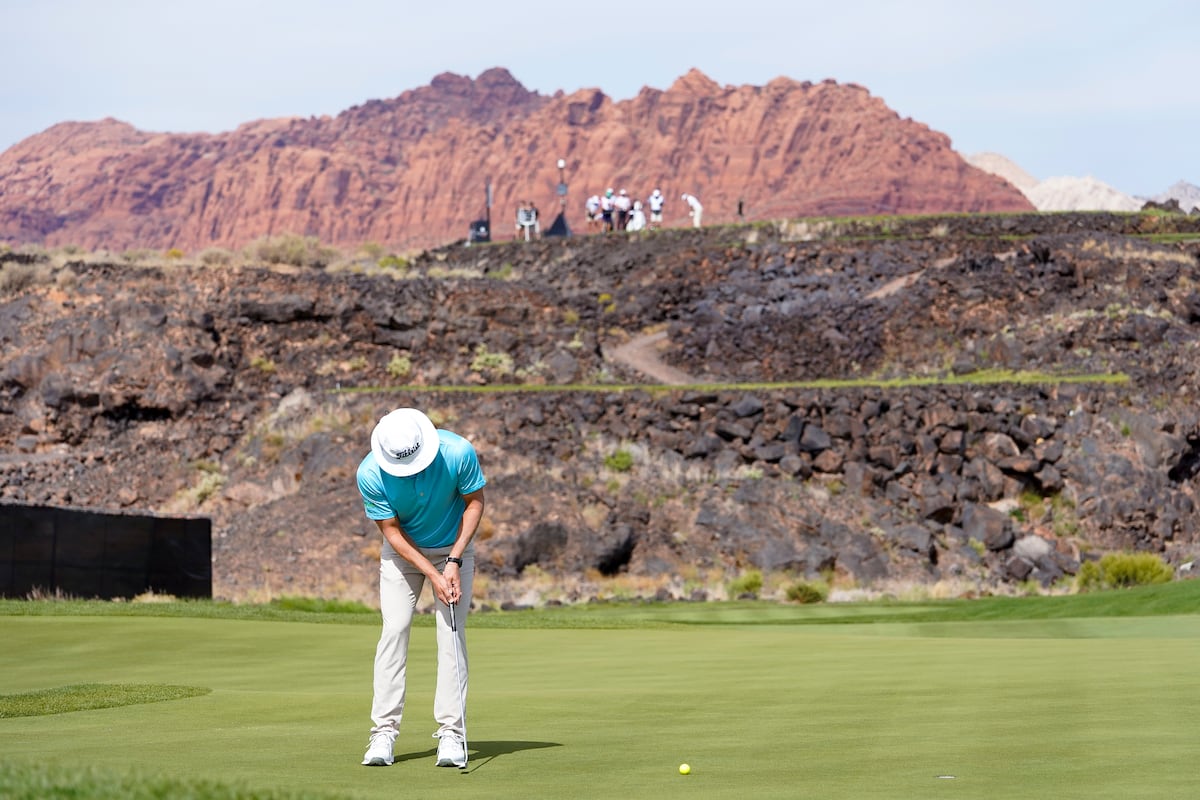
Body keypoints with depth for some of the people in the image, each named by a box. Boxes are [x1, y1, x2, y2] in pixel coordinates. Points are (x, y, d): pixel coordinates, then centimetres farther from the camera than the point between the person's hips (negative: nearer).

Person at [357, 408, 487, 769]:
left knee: (452, 634, -9)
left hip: (454, 549, 0)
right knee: (394, 631, -10)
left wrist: (454, 561, -18)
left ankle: (451, 733, -8)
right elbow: (392, 530, -17)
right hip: (403, 551, 0)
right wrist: (433, 575, -22)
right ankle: (384, 732, -8)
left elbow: (475, 501, -12)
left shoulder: (458, 452, -29)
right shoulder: (370, 474, -27)